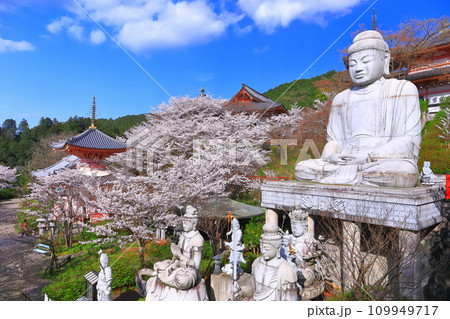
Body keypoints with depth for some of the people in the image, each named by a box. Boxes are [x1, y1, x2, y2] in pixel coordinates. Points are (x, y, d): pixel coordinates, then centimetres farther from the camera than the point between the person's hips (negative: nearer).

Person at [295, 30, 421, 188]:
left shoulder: (403, 89, 7)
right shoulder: (341, 99, 18)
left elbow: (409, 139, -3)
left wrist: (369, 157, -19)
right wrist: (330, 155, -11)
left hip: (390, 160, -1)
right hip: (345, 161, 2)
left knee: (401, 172, -38)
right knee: (302, 169, -22)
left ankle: (337, 176, -22)